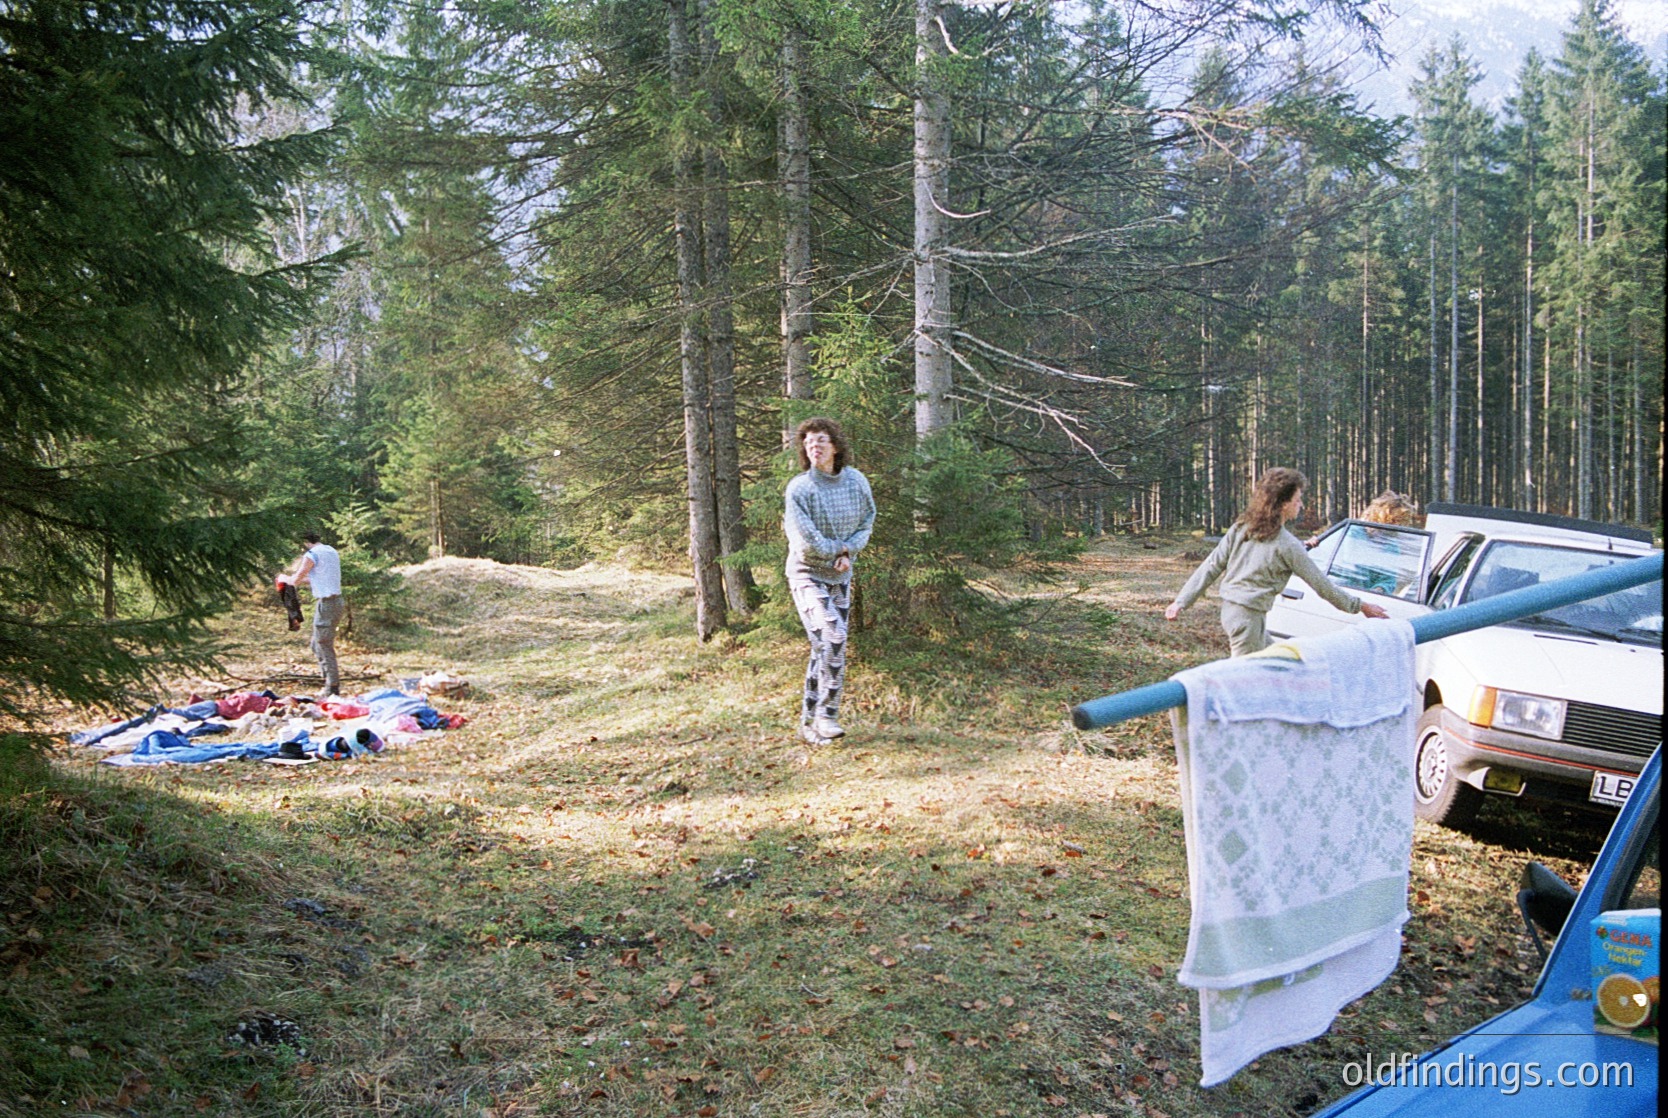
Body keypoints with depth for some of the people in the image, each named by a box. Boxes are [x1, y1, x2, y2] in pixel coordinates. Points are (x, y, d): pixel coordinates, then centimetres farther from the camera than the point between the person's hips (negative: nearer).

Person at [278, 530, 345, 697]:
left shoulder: (312, 555, -11)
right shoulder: (331, 551, 15)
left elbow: (295, 581, -7)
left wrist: (284, 578, 14)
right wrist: (299, 577, 27)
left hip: (325, 604, -9)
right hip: (336, 601, 9)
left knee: (325, 647, -2)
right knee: (316, 645, 18)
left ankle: (332, 690, 0)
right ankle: (330, 682, 18)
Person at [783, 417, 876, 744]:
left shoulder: (856, 481, -2)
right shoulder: (798, 489, -17)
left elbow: (867, 521, 8)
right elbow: (807, 543, -21)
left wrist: (849, 551, -9)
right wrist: (840, 548, -7)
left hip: (841, 576, 5)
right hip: (807, 574, -5)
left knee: (824, 649, 7)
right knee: (831, 638, -22)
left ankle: (809, 723, 17)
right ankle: (826, 715, -11)